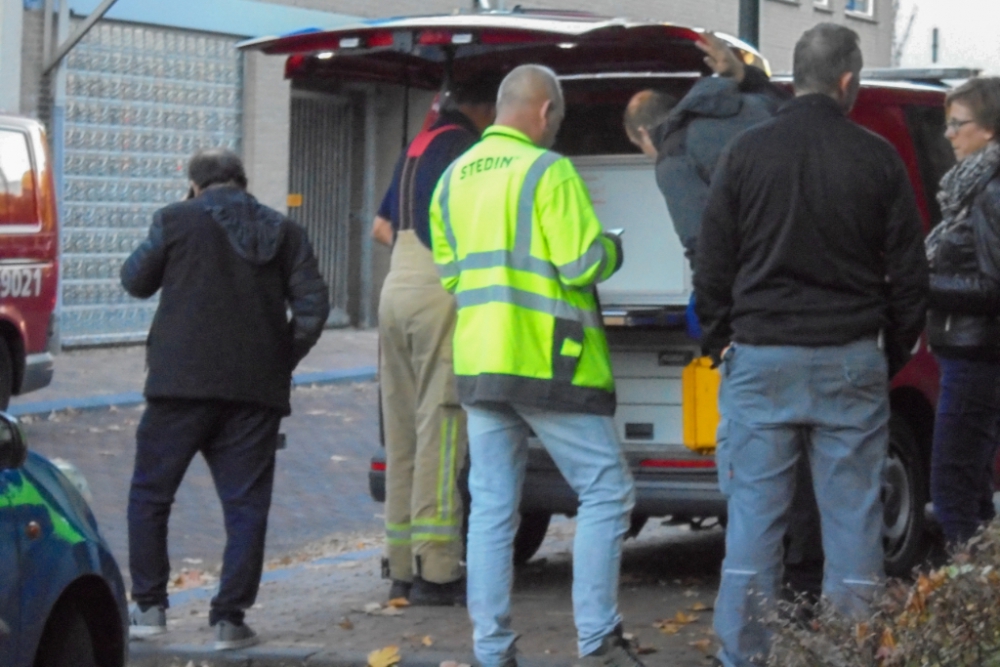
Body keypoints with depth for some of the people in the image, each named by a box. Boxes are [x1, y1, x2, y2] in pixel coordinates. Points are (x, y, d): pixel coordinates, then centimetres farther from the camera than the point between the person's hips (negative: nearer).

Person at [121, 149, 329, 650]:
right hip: (256, 389, 2)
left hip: (182, 383, -2)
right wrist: (284, 357, 9)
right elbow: (312, 303, 1)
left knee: (149, 494, 9)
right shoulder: (283, 232, 8)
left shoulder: (177, 220, -1)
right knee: (246, 505, 5)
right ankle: (230, 617, 1)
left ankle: (148, 606, 7)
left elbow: (136, 280, 9)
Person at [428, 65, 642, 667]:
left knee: (492, 508, 7)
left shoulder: (454, 178, 12)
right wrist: (612, 248, 6)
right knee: (606, 491, 2)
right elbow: (583, 265, -14)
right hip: (547, 364, -7)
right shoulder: (548, 170, -10)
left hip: (477, 363, 7)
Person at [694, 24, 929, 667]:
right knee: (852, 518, 4)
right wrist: (892, 356, 15)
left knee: (754, 517, 3)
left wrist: (721, 344, 15)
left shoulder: (746, 153, 0)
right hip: (851, 365, 0)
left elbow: (713, 268, 3)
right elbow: (910, 276, 4)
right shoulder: (877, 159, -1)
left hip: (761, 363, 0)